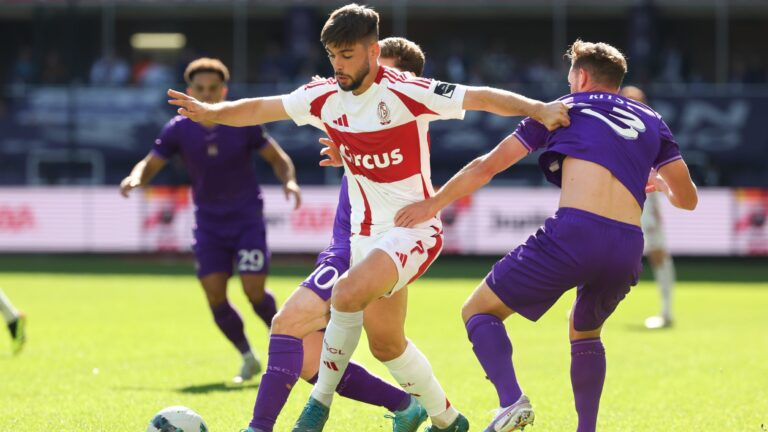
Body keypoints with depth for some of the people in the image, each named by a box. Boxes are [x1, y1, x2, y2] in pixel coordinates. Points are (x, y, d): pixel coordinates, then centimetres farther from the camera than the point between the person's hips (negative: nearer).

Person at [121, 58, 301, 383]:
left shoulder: (243, 123, -7)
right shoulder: (179, 129, -4)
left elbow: (277, 158, 2)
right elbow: (151, 163, 1)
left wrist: (289, 181, -18)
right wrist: (135, 178, -22)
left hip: (246, 218, -2)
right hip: (208, 220, 2)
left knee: (254, 291, -13)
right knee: (215, 295, -7)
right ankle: (248, 359, 14)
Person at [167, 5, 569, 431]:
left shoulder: (405, 92, -15)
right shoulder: (326, 98, 2)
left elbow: (483, 98, -16)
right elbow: (261, 109, 11)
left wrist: (538, 109, -29)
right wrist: (210, 112, -3)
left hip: (414, 229, -7)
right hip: (367, 233, 7)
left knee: (348, 292, -31)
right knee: (384, 344, 12)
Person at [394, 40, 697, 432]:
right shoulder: (650, 121, 26)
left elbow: (487, 166, 20)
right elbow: (687, 199, 28)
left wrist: (433, 204, 29)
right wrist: (659, 185, 51)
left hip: (573, 232, -4)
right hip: (628, 248, 4)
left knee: (479, 311, 9)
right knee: (585, 332, 33)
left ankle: (511, 400, -16)